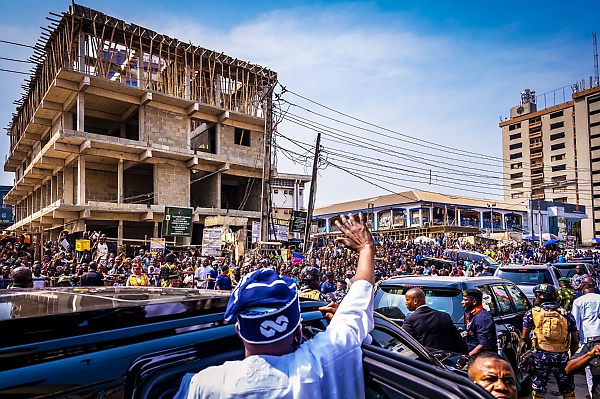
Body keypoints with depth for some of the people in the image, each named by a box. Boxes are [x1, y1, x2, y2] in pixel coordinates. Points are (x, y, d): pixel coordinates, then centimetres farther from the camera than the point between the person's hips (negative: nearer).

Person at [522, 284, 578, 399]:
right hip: (562, 357, 2)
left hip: (540, 355, -2)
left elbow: (524, 336, 0)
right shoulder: (567, 315, 3)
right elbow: (574, 341, 5)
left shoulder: (531, 313, -3)